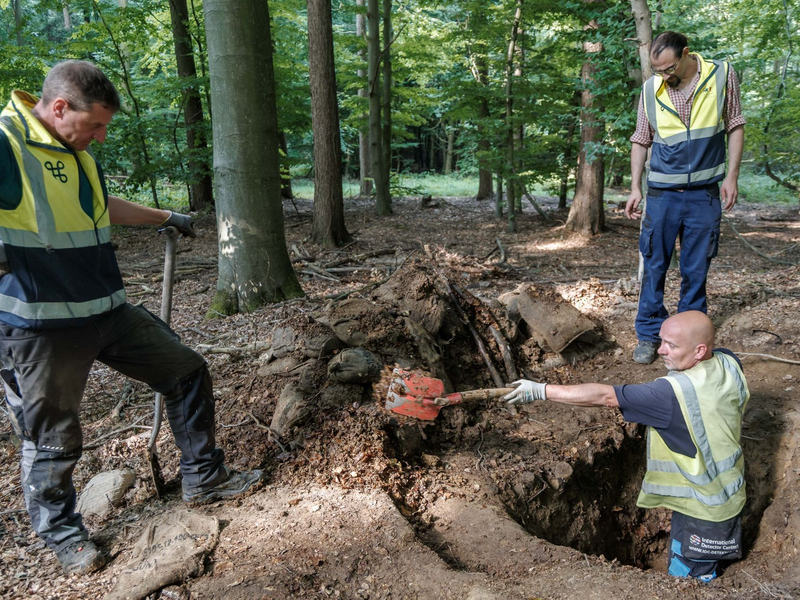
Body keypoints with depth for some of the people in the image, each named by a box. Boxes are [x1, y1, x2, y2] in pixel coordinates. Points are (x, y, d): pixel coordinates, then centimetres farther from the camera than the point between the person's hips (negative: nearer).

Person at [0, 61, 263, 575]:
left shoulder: (75, 151, 14)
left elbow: (103, 205, 32)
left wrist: (165, 218, 41)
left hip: (109, 312, 8)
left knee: (188, 372, 10)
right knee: (54, 439, 7)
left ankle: (204, 477, 25)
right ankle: (62, 532, 34)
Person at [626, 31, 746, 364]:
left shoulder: (722, 75, -1)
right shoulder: (650, 88, 1)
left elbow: (735, 127, 5)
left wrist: (732, 176, -2)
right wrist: (635, 188, 2)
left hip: (704, 193, 0)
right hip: (662, 193, 1)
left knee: (696, 270, 6)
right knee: (654, 265, 1)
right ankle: (649, 335, 12)